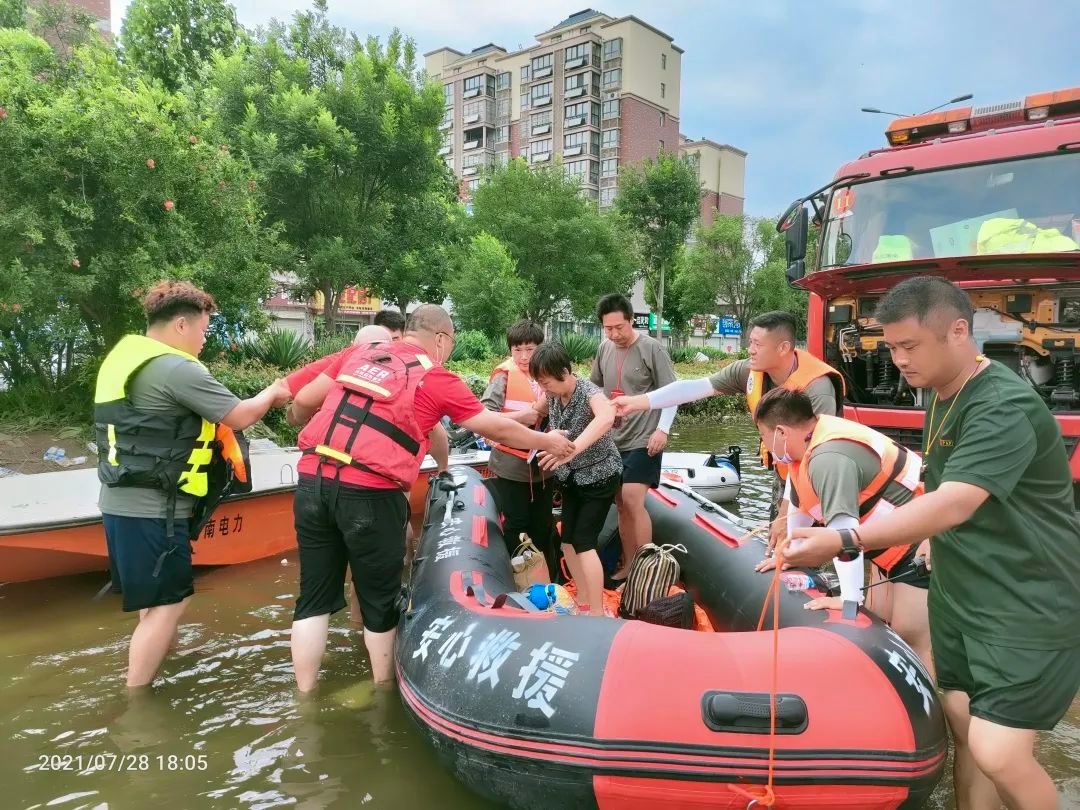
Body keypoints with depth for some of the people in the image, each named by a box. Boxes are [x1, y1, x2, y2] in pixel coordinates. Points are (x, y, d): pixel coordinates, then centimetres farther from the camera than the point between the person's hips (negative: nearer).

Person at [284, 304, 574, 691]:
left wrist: (298, 419, 39)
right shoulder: (437, 378, 3)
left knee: (314, 597, 15)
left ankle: (304, 696, 24)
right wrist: (546, 441, 24)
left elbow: (304, 401, 16)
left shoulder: (360, 354, 15)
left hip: (312, 482, 5)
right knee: (380, 601, 14)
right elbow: (496, 429, 9)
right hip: (369, 493, -5)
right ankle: (384, 689, 31)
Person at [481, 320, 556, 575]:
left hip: (542, 464, 5)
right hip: (512, 465, -5)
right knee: (516, 525, 3)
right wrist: (520, 416, -23)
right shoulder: (504, 374, -10)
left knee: (542, 526, 14)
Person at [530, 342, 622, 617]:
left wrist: (572, 448, -66)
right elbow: (536, 411, 15)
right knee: (567, 540, 10)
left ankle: (597, 613, 0)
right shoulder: (554, 395, -7)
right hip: (572, 477, 7)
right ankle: (583, 600, 26)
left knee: (584, 542, -10)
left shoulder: (589, 393, -29)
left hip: (600, 476, -7)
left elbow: (606, 417, -52)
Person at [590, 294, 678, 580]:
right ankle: (628, 565, 22)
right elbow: (594, 388, 19)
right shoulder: (605, 349, 6)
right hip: (613, 440, 6)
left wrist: (662, 429, -14)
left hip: (643, 440, -6)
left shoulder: (651, 348, -10)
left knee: (633, 502, -14)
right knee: (622, 504, 10)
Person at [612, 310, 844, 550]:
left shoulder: (817, 390, -31)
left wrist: (787, 515, -28)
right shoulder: (749, 371, -14)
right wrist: (637, 402, -16)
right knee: (776, 545, 18)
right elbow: (695, 387, -13)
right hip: (784, 475, 6)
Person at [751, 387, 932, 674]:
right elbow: (799, 506, 16)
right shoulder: (810, 440, 4)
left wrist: (850, 598, -31)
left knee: (913, 642, -9)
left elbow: (844, 530, -33)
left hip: (924, 544, -10)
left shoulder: (828, 458, -28)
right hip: (899, 547, 10)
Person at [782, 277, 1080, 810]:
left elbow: (952, 507, -35)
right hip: (960, 596, 8)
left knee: (997, 754, -9)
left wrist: (845, 541, -43)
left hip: (1030, 609, -8)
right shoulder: (942, 397, 6)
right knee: (961, 725, 12)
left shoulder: (1006, 408, -23)